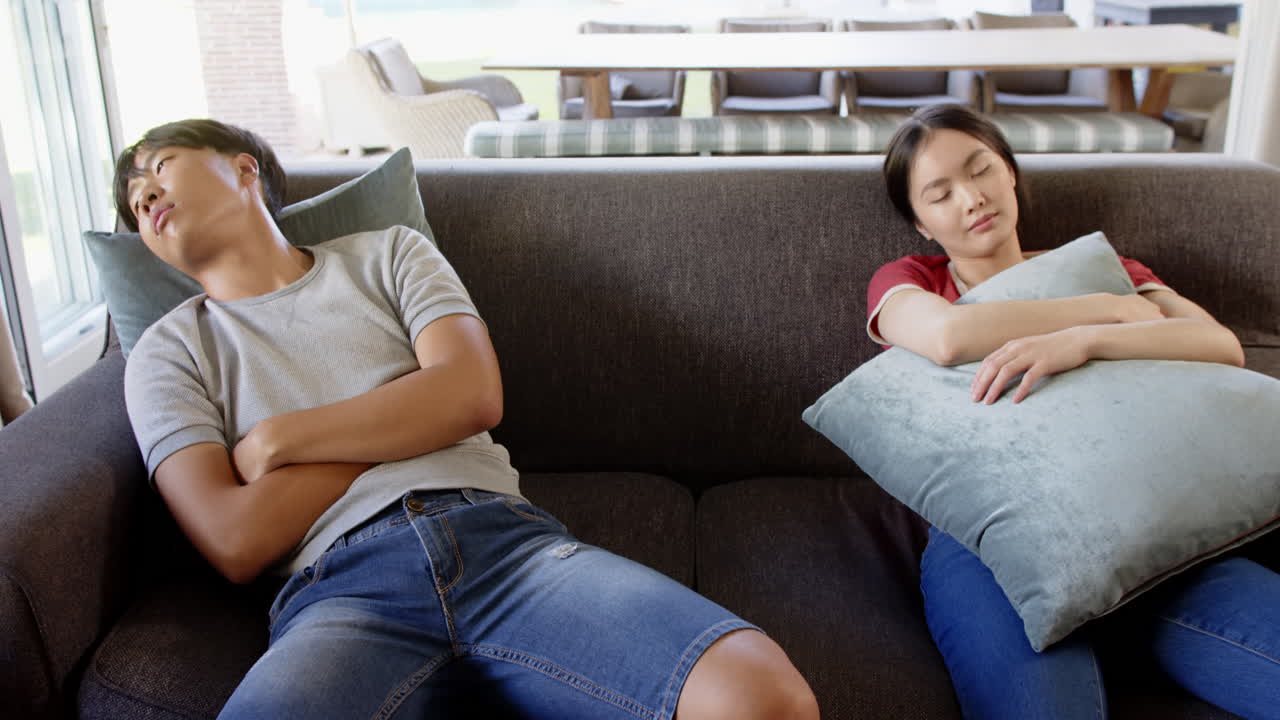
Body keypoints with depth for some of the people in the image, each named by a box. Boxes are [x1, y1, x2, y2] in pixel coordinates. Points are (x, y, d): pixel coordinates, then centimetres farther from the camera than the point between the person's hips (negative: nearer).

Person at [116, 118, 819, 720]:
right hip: (341, 589, 0)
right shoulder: (169, 351, 19)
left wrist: (276, 440, 4)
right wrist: (401, 419, 5)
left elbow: (471, 395, 4)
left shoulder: (386, 254, 23)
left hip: (502, 537, 1)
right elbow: (234, 542, 4)